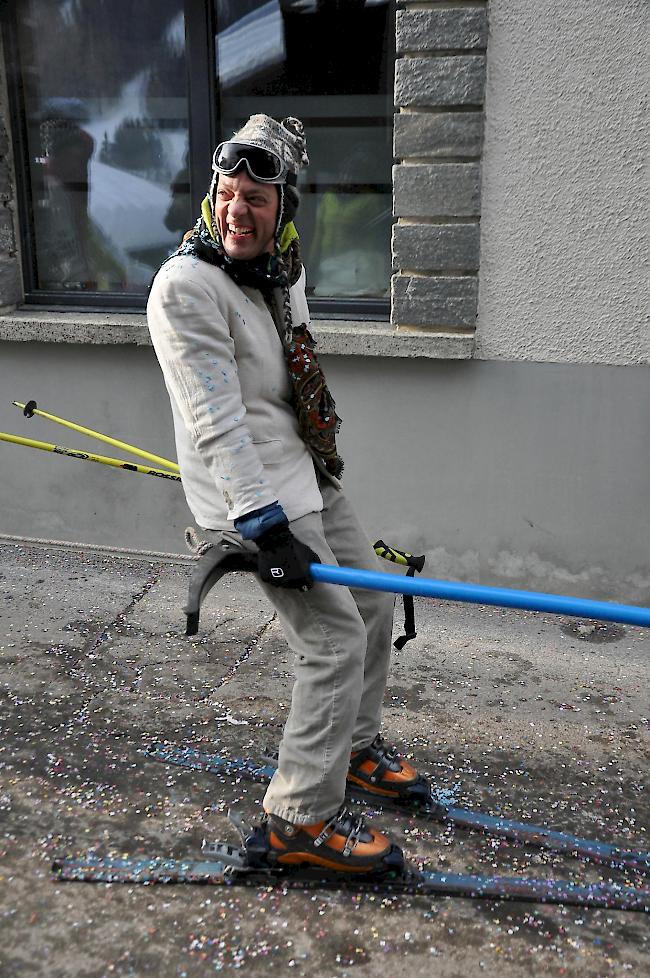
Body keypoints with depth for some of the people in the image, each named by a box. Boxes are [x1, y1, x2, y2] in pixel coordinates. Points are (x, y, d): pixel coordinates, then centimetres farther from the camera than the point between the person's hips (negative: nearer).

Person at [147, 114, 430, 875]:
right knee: (336, 641, -9)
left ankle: (353, 747, 39)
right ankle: (300, 819, 6)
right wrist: (265, 527, -28)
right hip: (255, 499, -9)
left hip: (309, 481, 9)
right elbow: (215, 420, -24)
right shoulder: (185, 286, -19)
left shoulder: (282, 273, 8)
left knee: (373, 606, 16)